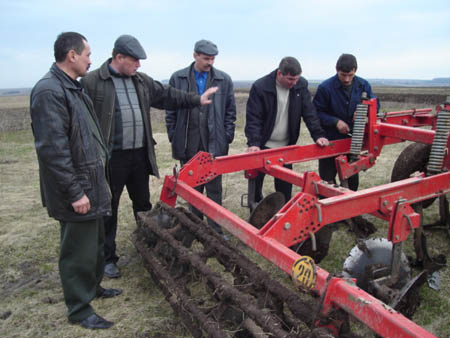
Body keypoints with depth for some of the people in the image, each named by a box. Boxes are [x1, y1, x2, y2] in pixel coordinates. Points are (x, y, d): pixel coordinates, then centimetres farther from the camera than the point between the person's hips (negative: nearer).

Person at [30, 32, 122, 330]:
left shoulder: (73, 88, 13)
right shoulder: (49, 91, -19)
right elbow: (52, 149, -23)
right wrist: (74, 192, -21)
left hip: (91, 184, 10)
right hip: (77, 189, -10)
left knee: (95, 241, 22)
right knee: (79, 249, 4)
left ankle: (92, 287, 41)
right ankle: (80, 308, 22)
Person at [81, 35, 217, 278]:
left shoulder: (142, 81, 12)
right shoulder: (92, 82, -8)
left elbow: (167, 96, 20)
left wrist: (197, 100, 18)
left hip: (140, 155, 6)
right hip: (110, 158, -6)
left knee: (143, 204, 18)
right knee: (108, 210, 6)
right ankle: (107, 258, 22)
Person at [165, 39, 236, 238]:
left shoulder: (224, 80, 5)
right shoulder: (178, 78, 4)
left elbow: (230, 111, 9)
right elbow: (170, 111, 8)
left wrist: (227, 137, 2)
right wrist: (174, 138, 3)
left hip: (215, 145, 0)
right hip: (189, 146, 1)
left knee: (214, 189, 5)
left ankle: (216, 230, 15)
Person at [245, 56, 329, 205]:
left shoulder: (301, 85, -4)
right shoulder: (259, 87, -17)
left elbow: (309, 113, -3)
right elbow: (253, 118, -18)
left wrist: (318, 135, -12)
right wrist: (253, 143, -28)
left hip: (286, 146, 3)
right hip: (263, 146, -2)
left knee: (285, 184, 8)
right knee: (256, 180, 10)